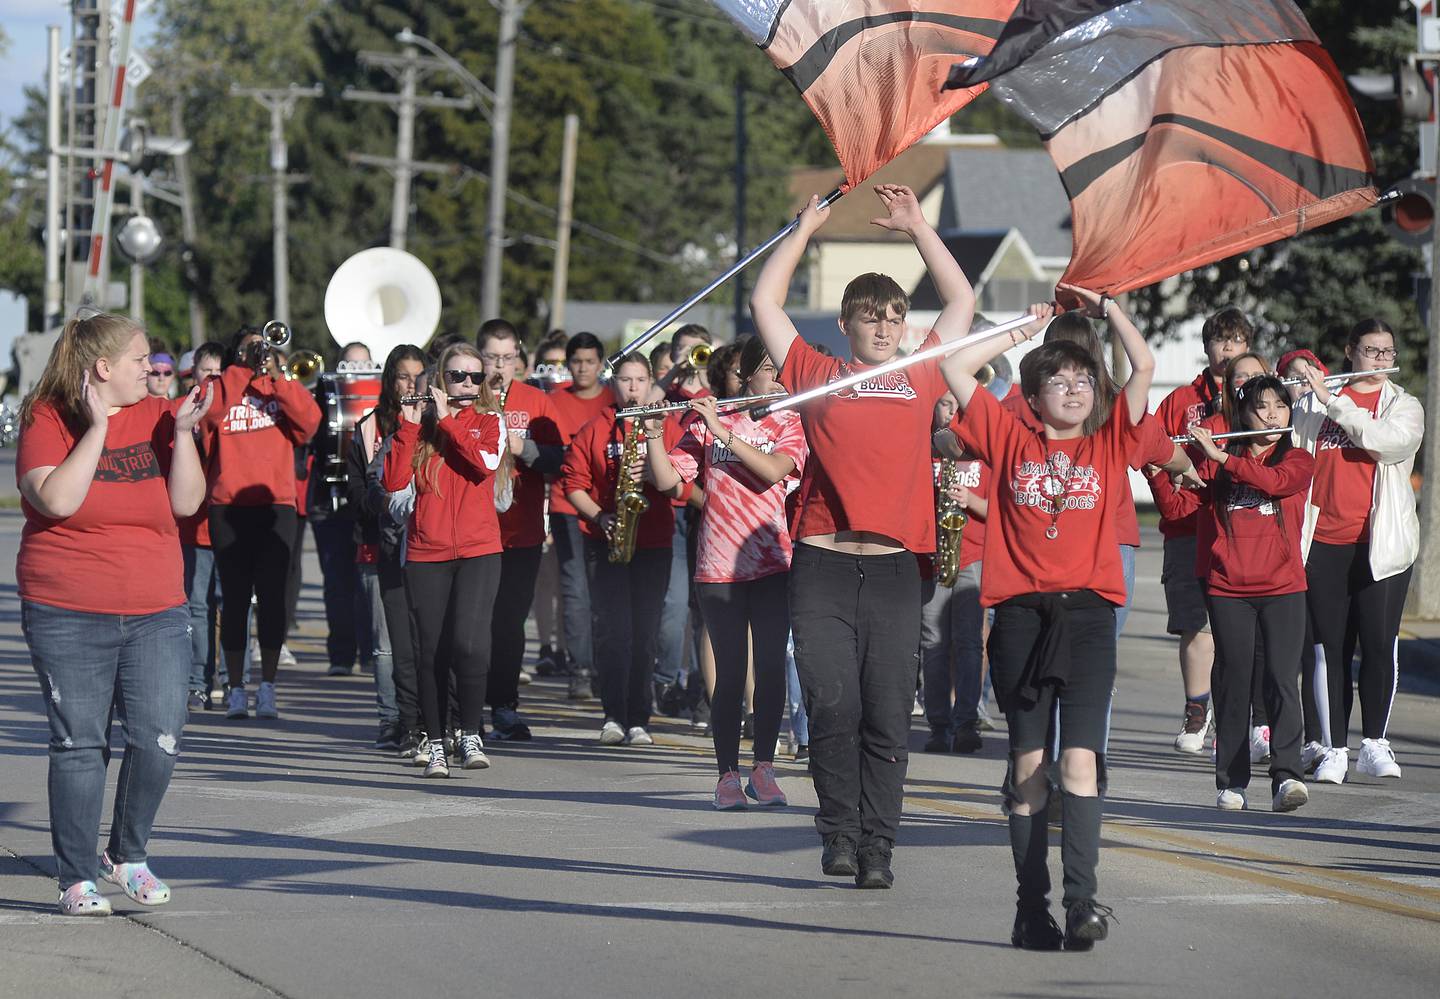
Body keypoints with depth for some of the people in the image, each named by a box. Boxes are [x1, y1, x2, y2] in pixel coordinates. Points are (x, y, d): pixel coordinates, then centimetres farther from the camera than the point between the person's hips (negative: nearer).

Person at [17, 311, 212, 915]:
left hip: (156, 614, 4)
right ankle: (77, 879, 9)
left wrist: (183, 433, -10)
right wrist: (97, 427, -18)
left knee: (159, 739, -4)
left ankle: (128, 855, 17)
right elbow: (57, 500, -20)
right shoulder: (48, 420, -5)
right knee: (79, 745, 0)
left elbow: (187, 503, 1)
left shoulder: (154, 415, 7)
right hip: (68, 618, -4)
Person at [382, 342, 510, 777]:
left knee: (469, 643, -17)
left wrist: (446, 420, -11)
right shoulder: (419, 423, 8)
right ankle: (436, 745, 9)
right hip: (425, 554, 1)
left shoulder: (489, 421, 7)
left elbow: (486, 462, -14)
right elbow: (393, 481, -4)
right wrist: (409, 426, -11)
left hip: (478, 550, -1)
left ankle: (471, 736, -4)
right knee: (431, 653, 1)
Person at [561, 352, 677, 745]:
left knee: (645, 632, 0)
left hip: (653, 541, 0)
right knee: (613, 630, -7)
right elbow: (573, 481, 4)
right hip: (605, 542, 0)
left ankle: (638, 720, 5)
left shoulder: (666, 429, 7)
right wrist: (599, 516, -9)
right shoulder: (594, 430, 6)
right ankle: (614, 716, -2)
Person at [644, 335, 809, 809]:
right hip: (719, 565, -1)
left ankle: (763, 769, 9)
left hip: (773, 562, 1)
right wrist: (654, 437, -15)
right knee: (730, 672, -3)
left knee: (771, 668, -2)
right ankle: (728, 774, 3)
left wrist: (723, 432, -17)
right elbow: (667, 480, 0)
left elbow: (773, 471, -14)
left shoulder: (791, 424, 6)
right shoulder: (707, 420, 6)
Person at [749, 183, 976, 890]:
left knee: (887, 717, 1)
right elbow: (765, 301, 15)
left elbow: (961, 300, 24)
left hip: (894, 568, 1)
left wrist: (915, 226, 23)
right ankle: (839, 831, 4)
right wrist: (807, 227, 18)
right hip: (823, 566, -1)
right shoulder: (817, 377, 11)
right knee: (832, 705, -9)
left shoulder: (920, 380, 15)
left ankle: (877, 846, 5)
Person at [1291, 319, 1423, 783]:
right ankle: (1333, 749, 4)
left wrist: (1333, 399, -12)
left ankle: (1374, 744, 5)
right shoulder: (1313, 402, 14)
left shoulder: (1404, 406, 8)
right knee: (1329, 646, 0)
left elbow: (1385, 441, -13)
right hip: (1323, 541, 1)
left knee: (1379, 644, -6)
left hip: (1380, 544, -1)